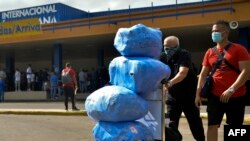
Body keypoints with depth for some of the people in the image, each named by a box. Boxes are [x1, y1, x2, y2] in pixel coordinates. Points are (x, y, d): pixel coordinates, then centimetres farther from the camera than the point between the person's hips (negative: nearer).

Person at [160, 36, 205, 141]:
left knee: (195, 121, 6)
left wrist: (170, 82, -50)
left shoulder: (184, 54, -18)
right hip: (173, 95, 4)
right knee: (170, 123, 3)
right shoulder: (163, 57, -3)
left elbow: (183, 73, -33)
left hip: (188, 94, -4)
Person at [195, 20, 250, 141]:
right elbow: (203, 74, 10)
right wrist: (198, 94, 1)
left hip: (236, 96, -3)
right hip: (215, 96, 3)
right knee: (212, 125, -2)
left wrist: (231, 89, -22)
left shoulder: (239, 49, -5)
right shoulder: (210, 52, 9)